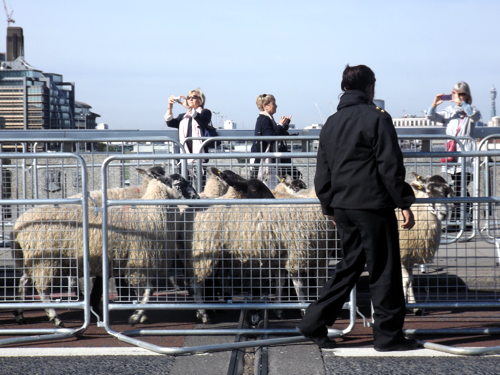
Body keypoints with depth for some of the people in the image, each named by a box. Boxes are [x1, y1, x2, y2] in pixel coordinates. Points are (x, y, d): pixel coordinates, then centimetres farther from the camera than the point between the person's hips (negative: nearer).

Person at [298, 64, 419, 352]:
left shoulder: (331, 123, 13)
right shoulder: (377, 118, -8)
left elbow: (322, 174, 15)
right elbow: (391, 167, -12)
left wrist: (330, 207, 23)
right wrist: (405, 203, -8)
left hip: (342, 206, 7)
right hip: (373, 206, -7)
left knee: (351, 264, 16)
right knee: (384, 271, 1)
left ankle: (315, 322, 12)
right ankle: (389, 335, 5)